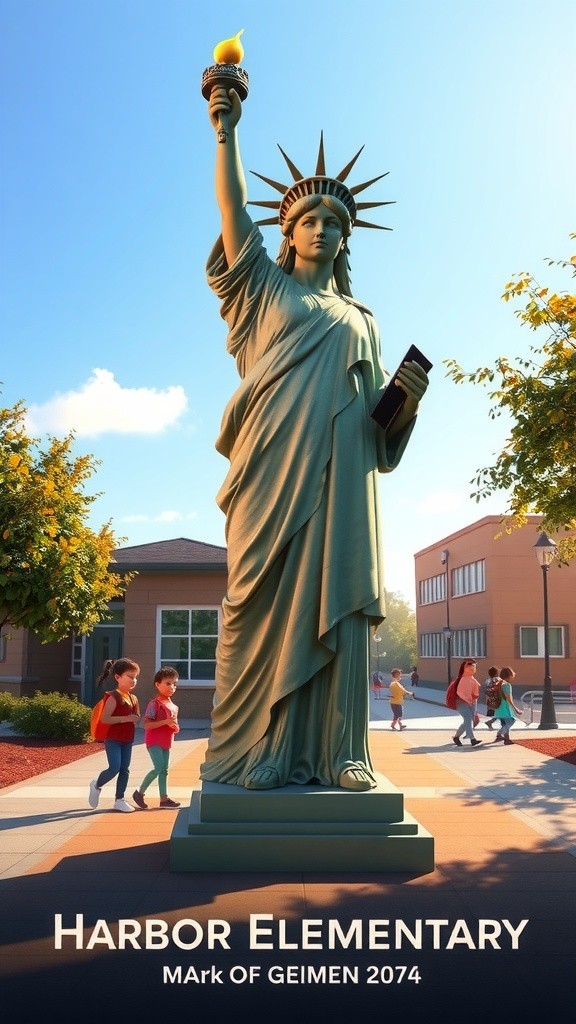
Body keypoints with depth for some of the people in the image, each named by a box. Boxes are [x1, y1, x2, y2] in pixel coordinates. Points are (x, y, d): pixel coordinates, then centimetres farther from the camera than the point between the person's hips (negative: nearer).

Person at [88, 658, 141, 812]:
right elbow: (104, 719, -23)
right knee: (114, 768, -13)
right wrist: (126, 719, -26)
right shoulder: (114, 697, -15)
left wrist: (136, 719, -4)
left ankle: (119, 800, 18)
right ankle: (96, 785, 16)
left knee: (125, 769, 8)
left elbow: (137, 717, 20)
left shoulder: (133, 698, 9)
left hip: (127, 740, 7)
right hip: (113, 739, -7)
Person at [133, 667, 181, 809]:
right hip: (154, 741, -8)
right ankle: (139, 793, -1)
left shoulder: (174, 706, 12)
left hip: (166, 742, 8)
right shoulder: (155, 704, -12)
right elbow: (147, 724, -20)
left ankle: (164, 798, 15)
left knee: (164, 770, 10)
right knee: (159, 768, -16)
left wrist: (176, 728, 0)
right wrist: (165, 721, -27)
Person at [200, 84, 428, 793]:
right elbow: (233, 209, 8)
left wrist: (408, 396, 0)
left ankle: (337, 753, -4)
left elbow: (378, 414, 20)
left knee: (337, 603, -6)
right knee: (267, 602, -9)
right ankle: (256, 751, -6)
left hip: (341, 476, 3)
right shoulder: (264, 287, 21)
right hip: (275, 468, -2)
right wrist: (226, 129, 0)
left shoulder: (361, 319, 27)